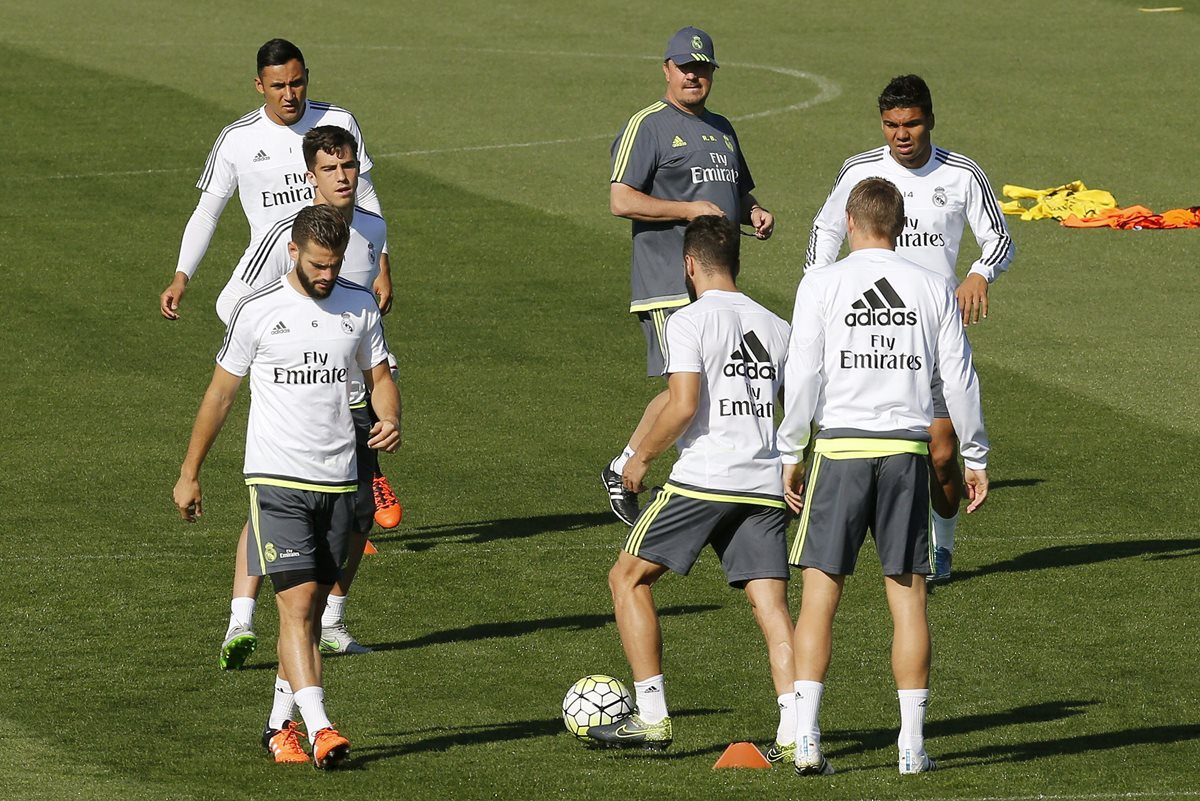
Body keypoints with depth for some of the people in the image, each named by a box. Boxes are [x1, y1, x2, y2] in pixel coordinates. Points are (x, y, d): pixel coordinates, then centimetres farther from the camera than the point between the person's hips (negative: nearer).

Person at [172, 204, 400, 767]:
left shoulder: (360, 307, 6)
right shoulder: (258, 310, -4)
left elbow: (379, 377, 15)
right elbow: (221, 391, 4)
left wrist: (390, 420, -8)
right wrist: (190, 473, 7)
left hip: (338, 482, 4)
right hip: (276, 481, -4)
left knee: (310, 609, 9)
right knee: (297, 604, -14)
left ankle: (280, 725, 21)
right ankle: (319, 730, -23)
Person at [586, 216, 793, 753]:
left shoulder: (689, 321, -4)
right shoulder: (776, 328, 14)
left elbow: (683, 406, -14)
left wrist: (642, 457, -1)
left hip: (702, 480, -5)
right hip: (766, 484, 5)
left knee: (628, 578, 10)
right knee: (772, 605, 2)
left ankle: (652, 718, 5)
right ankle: (794, 733, -12)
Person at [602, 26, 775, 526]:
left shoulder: (721, 130, 21)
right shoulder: (648, 127, -5)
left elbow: (738, 193, 33)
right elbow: (621, 200, -13)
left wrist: (754, 214, 10)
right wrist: (691, 209, -17)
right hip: (669, 284, -8)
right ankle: (622, 472, -1)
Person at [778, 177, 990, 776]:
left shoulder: (821, 285, 1)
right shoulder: (934, 289, 7)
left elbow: (803, 378, -3)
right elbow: (959, 380, 7)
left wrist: (791, 454, 5)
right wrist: (975, 459, 15)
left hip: (840, 447, -2)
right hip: (908, 449, 2)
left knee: (819, 595, 1)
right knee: (907, 597, 6)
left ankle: (806, 737, -8)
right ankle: (912, 744, 5)